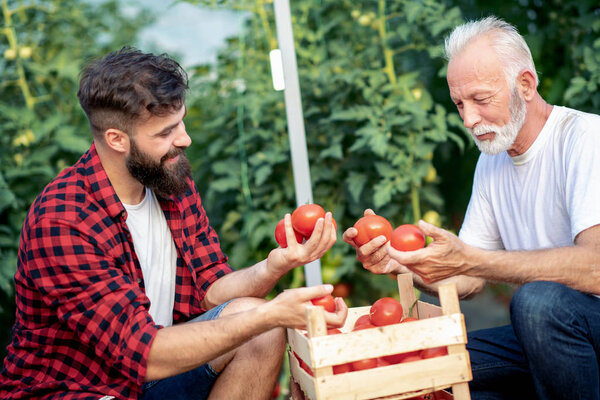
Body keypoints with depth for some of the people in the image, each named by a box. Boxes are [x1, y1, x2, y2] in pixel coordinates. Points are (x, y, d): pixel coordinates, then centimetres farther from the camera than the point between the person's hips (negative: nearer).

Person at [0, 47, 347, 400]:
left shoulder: (174, 184, -1)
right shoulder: (60, 222, -25)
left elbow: (211, 289, -1)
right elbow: (143, 353, -28)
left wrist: (275, 265, -21)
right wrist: (269, 315, -32)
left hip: (154, 363, 7)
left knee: (258, 323, -15)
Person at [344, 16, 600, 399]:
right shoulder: (492, 160, 8)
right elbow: (468, 281, 9)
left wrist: (468, 259, -31)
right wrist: (399, 261, -10)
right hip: (552, 328, 7)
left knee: (539, 300, -35)